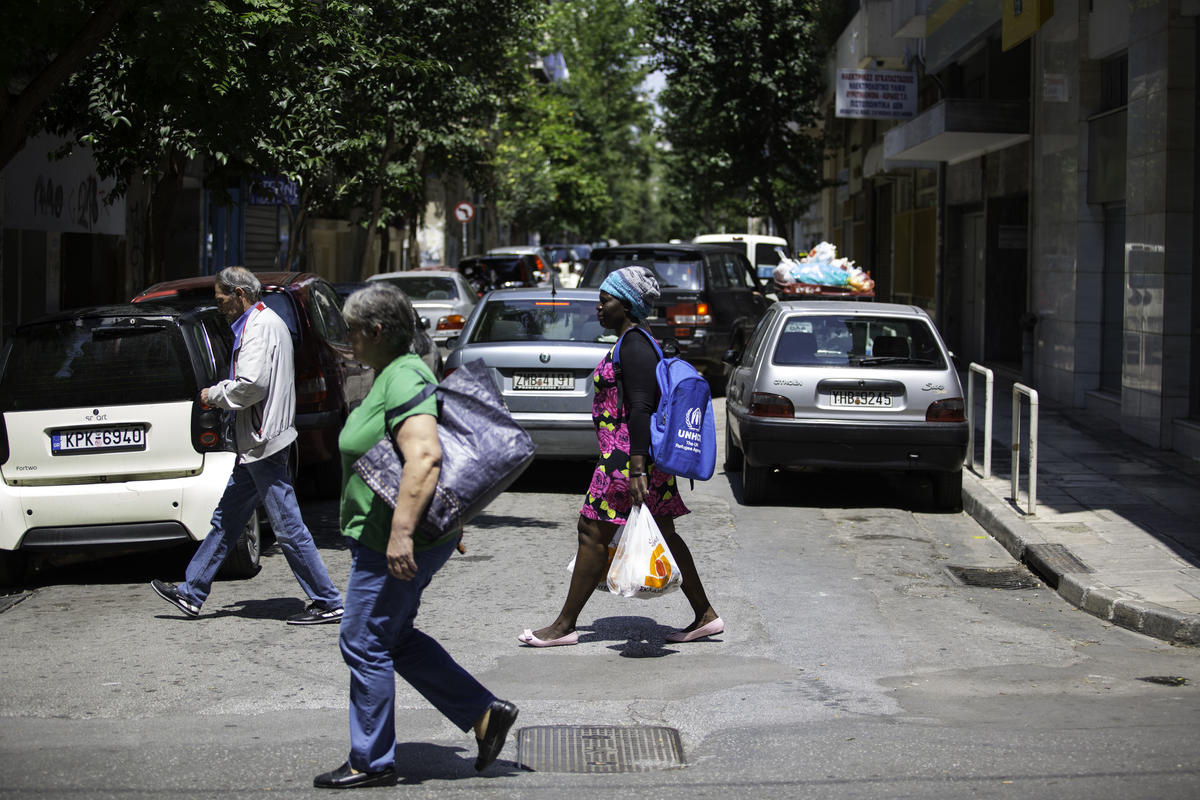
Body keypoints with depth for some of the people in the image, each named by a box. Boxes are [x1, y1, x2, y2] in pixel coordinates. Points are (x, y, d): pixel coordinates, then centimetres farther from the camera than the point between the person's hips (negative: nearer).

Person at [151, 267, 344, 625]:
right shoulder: (266, 322, 18)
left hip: (264, 442, -11)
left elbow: (252, 384, -25)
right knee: (225, 518, 15)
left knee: (288, 527, -7)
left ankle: (327, 602, -1)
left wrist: (214, 394, -9)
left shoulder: (260, 327, -15)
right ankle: (191, 593, 22)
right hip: (256, 443, 11)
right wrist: (221, 394, 12)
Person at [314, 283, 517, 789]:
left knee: (365, 643, -1)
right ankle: (485, 713, 20)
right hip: (380, 536, 11)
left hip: (394, 543, -11)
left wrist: (400, 532, -34)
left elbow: (424, 457, -32)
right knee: (395, 639, 18)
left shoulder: (403, 381, -19)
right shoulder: (392, 375, 14)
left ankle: (371, 763, 11)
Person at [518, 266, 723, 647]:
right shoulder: (633, 344, 18)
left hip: (628, 456, -10)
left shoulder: (634, 346, -14)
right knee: (664, 534, 11)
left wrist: (637, 470, -26)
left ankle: (565, 626, 0)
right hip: (641, 455, 10)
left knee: (593, 532, -5)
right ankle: (705, 616, 14)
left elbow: (640, 408, -21)